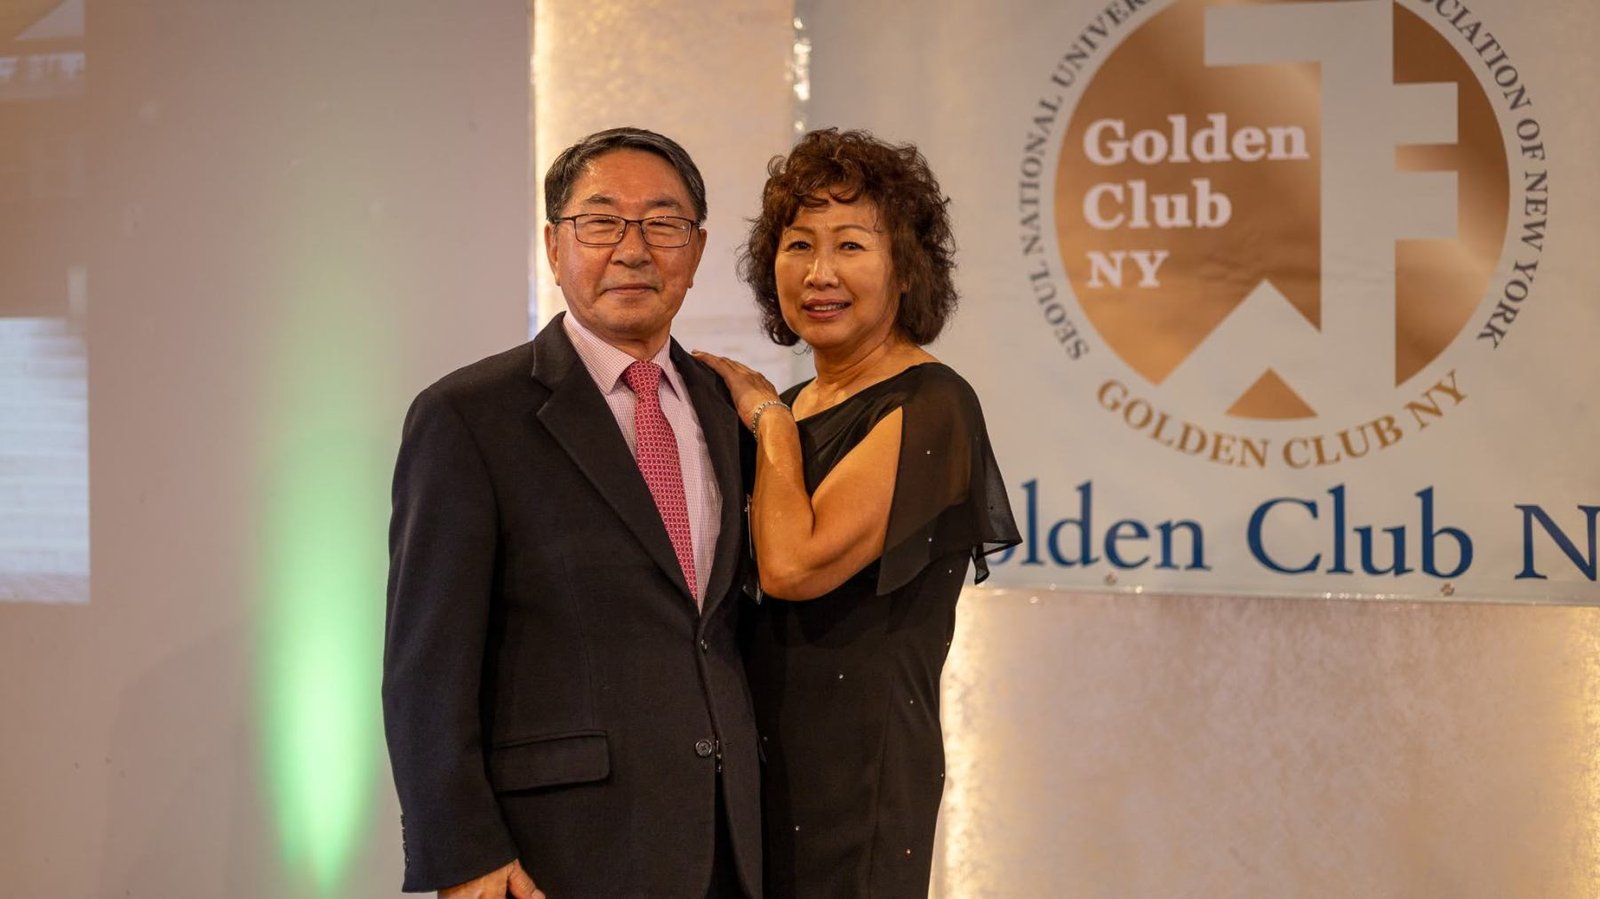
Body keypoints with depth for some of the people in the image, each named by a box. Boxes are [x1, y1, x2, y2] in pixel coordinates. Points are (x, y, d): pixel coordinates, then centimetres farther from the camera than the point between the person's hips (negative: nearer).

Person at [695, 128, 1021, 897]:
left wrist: (769, 420, -9)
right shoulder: (789, 411, 11)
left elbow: (793, 566, -22)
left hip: (855, 768, -7)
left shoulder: (929, 407, -13)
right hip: (761, 756, 7)